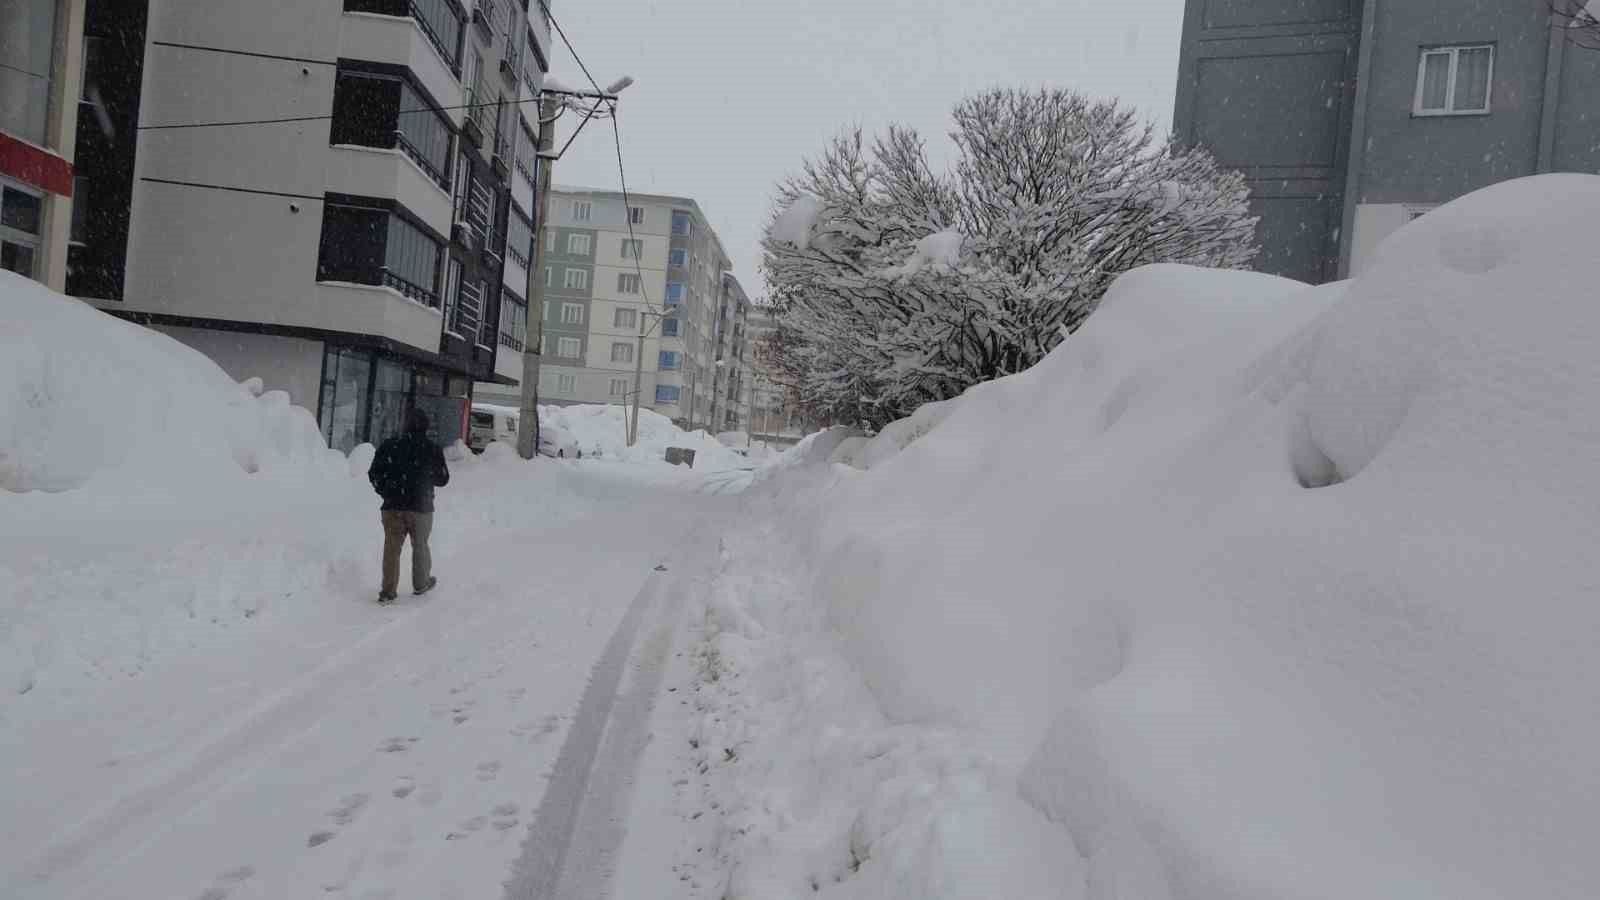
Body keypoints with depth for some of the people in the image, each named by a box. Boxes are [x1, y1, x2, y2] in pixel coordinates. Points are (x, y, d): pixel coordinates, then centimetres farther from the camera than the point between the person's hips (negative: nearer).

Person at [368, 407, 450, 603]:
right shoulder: (432, 449, -6)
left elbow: (374, 474, 0)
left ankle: (387, 591, 3)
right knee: (420, 546, 17)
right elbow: (443, 479, 2)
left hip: (392, 506, 1)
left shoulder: (390, 445, -3)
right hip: (421, 508, -1)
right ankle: (421, 583, 31)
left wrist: (386, 492, 14)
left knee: (392, 548, 5)